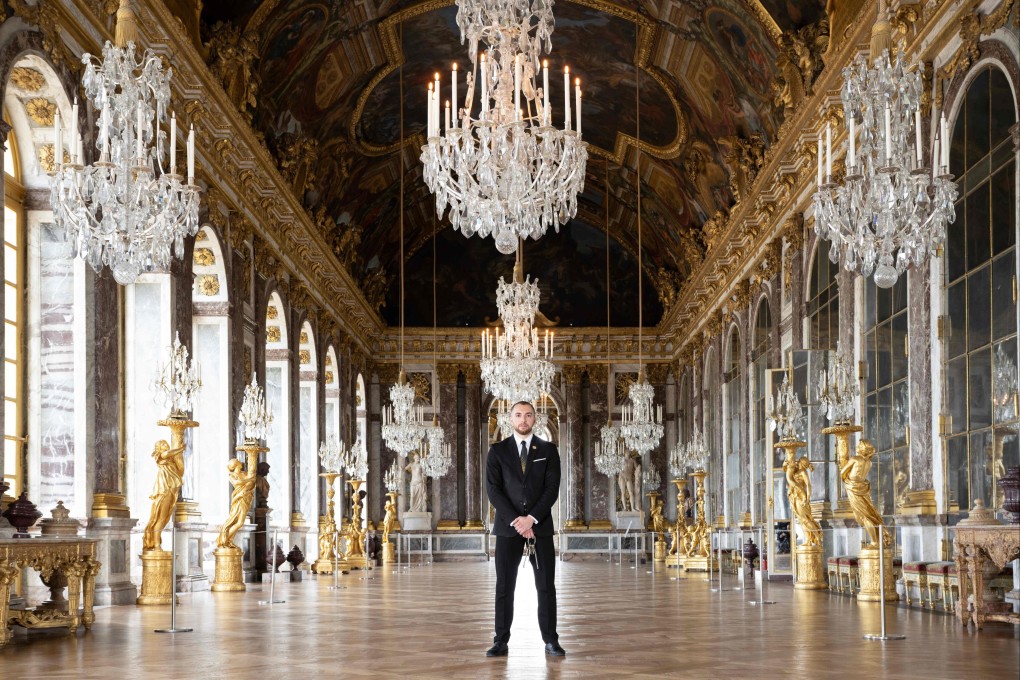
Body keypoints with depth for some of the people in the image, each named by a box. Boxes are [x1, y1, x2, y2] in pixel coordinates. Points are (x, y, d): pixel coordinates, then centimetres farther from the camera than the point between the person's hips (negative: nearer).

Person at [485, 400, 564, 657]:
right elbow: (493, 490, -3)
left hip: (540, 526, 0)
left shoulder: (548, 450, 6)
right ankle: (501, 641, 4)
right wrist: (515, 520, -14)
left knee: (546, 586, 1)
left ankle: (551, 641, 6)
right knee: (504, 586, 0)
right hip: (508, 527, 0)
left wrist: (531, 518, -13)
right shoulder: (497, 451, 4)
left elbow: (552, 488, -2)